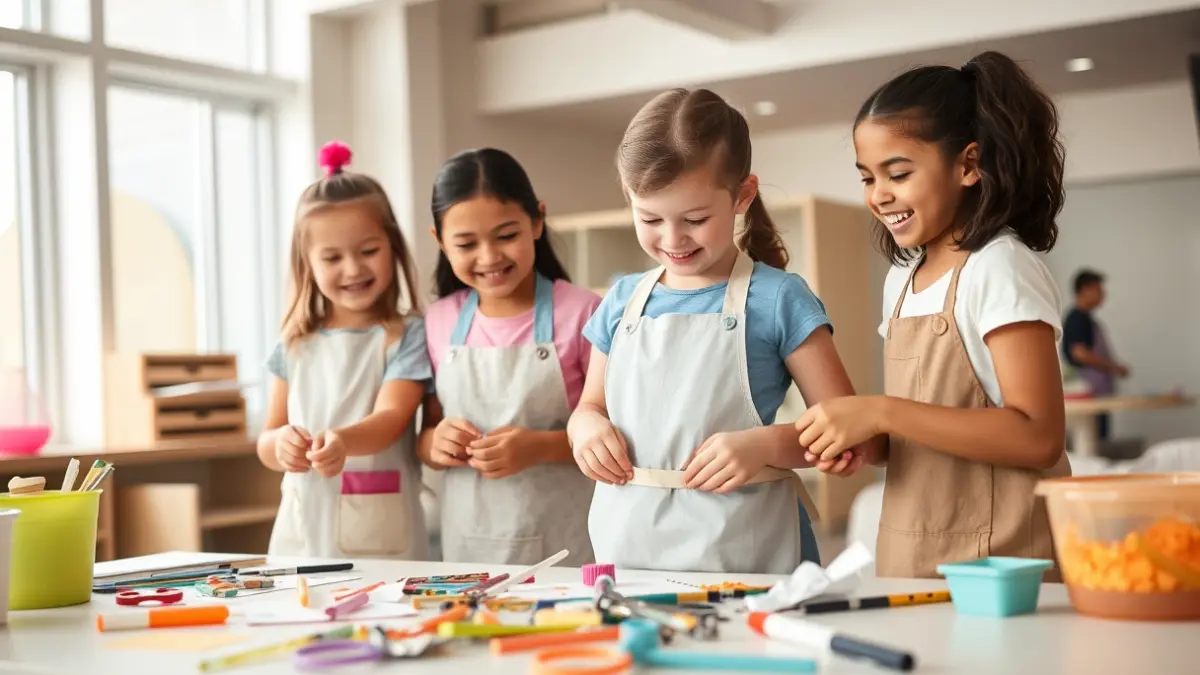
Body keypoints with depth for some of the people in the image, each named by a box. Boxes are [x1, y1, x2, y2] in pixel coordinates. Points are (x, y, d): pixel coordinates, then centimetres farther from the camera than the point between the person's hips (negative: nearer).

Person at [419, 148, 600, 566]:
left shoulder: (580, 312, -10)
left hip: (565, 547, -3)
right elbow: (427, 435, 13)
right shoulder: (440, 322, 4)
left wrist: (542, 447, -22)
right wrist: (436, 444, -9)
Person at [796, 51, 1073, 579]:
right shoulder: (902, 281, 12)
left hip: (996, 567, -6)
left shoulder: (1000, 269, -11)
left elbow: (1037, 438, -20)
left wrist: (881, 413, -22)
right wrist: (862, 441, -3)